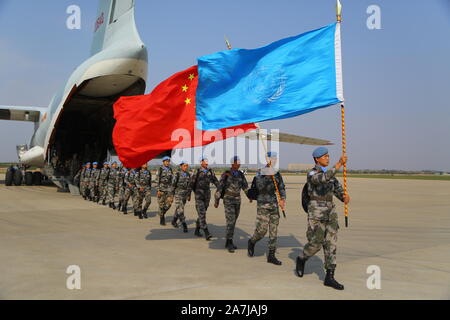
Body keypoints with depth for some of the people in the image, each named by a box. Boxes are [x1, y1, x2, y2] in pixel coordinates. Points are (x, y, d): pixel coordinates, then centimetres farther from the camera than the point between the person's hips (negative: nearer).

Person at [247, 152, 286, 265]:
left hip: (274, 206, 5)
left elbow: (281, 188, 3)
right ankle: (252, 242, 27)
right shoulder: (259, 174, -6)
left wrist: (283, 199, -14)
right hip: (262, 206, -5)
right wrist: (268, 176, -28)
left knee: (274, 231, 4)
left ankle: (271, 256, 13)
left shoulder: (277, 174, 8)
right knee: (262, 230, -5)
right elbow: (259, 187, -22)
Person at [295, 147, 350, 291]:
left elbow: (338, 190, 5)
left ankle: (329, 278, 6)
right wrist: (339, 164, -36)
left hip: (330, 211, 7)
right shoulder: (312, 174, -11)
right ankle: (302, 259, 27)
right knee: (315, 243, -5)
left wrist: (345, 197, -18)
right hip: (316, 211, -6)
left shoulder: (330, 173, 12)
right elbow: (323, 179, -34)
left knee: (331, 244, 2)